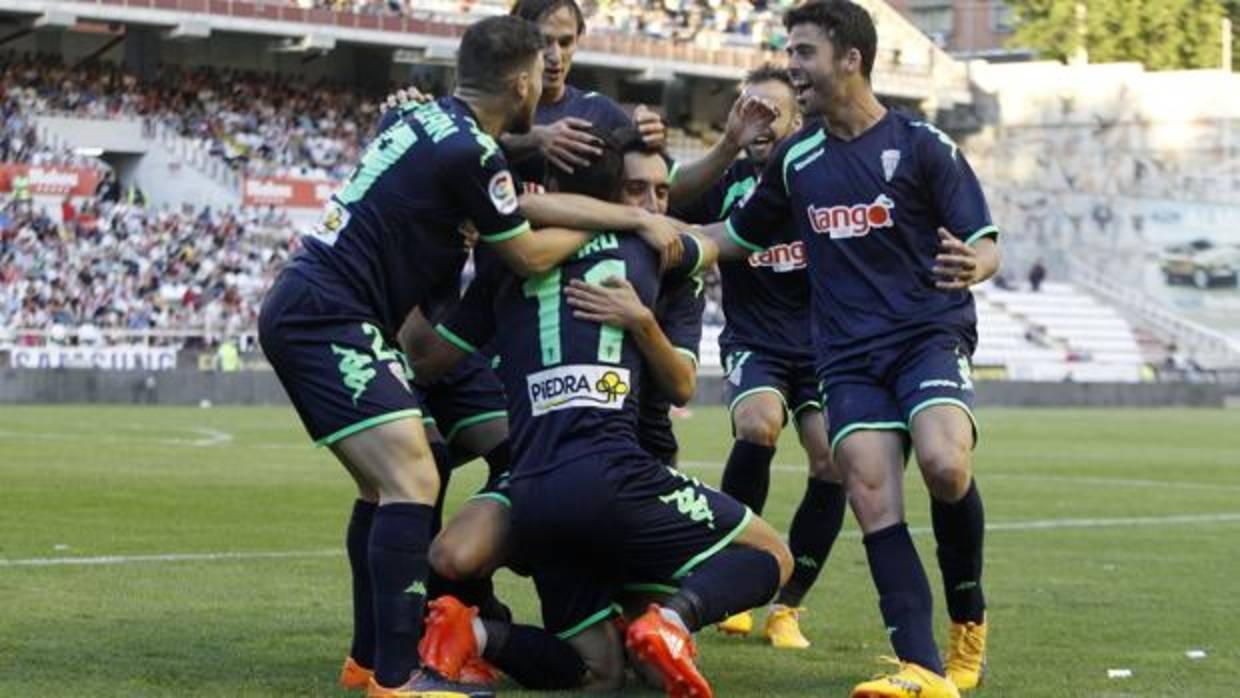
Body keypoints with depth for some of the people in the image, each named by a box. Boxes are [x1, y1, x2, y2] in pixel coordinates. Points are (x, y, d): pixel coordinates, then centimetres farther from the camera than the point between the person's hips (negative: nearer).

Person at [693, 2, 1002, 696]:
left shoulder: (923, 145, -2)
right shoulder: (796, 159, 12)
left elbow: (987, 246, -2)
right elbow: (735, 236, 26)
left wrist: (972, 265, -26)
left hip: (932, 333, -4)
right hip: (850, 356, 4)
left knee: (945, 464, -29)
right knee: (873, 498, -16)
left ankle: (970, 618, -4)